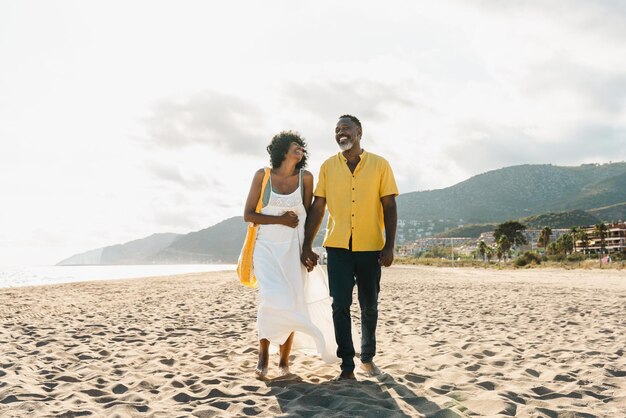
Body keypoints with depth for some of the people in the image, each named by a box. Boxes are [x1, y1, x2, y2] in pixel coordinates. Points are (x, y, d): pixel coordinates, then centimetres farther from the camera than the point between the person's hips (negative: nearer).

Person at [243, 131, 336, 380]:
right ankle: (264, 354, 4)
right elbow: (248, 215, -2)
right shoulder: (263, 175, -2)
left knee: (293, 303, -2)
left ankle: (284, 359, 14)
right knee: (273, 299, -17)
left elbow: (307, 216, 10)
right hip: (267, 247, -2)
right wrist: (280, 219, -11)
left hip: (293, 247, 2)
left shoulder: (305, 178, 2)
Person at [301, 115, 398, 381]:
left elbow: (389, 207, 0)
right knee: (340, 306, -3)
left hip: (370, 247, 0)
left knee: (369, 307, 12)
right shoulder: (328, 167, 5)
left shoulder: (379, 165, 1)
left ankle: (367, 357, 31)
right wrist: (306, 246, 0)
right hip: (338, 247, 0)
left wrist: (389, 246, -7)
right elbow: (317, 208, 5)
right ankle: (347, 367, 6)